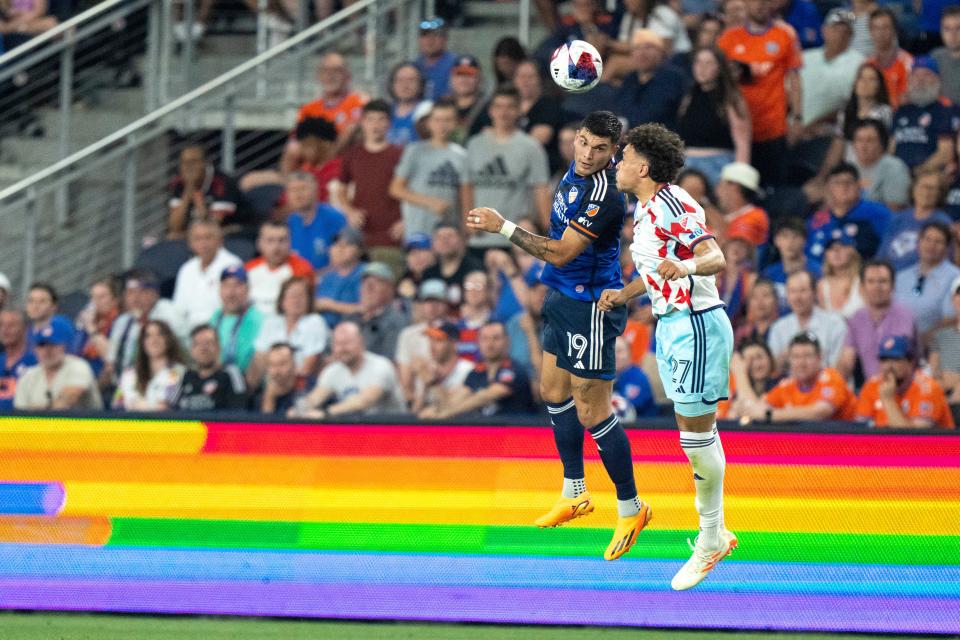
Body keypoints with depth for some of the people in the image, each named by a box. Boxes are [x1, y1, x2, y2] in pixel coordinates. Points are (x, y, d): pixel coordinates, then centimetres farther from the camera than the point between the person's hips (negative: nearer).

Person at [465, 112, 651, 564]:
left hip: (591, 307, -10)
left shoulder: (604, 196, -27)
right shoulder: (576, 170, 2)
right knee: (553, 391, 19)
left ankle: (630, 508, 4)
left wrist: (504, 227, -25)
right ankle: (574, 493, 34)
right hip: (564, 297, 10)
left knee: (592, 413, -8)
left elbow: (561, 253, -27)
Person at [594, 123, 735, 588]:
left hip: (697, 326, -10)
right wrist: (623, 295, 14)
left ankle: (710, 540, 5)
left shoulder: (673, 206, -17)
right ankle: (715, 535, 18)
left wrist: (685, 267, -45)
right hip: (671, 325, 10)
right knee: (693, 433, 12)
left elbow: (716, 258, -26)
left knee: (698, 435, -4)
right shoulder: (644, 209, 13)